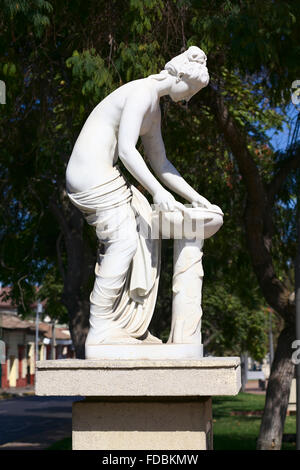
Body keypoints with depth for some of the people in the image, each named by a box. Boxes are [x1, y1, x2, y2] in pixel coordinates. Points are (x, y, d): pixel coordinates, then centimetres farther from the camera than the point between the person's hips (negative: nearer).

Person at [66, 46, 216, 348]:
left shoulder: (154, 108, 19)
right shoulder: (141, 92, -13)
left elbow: (159, 163, 23)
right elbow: (126, 150, -22)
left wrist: (194, 196, 19)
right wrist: (158, 191, -22)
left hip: (101, 176, 10)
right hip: (91, 173, -10)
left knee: (146, 227, 7)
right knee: (124, 241, -13)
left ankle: (129, 324, 5)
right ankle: (100, 330, -10)